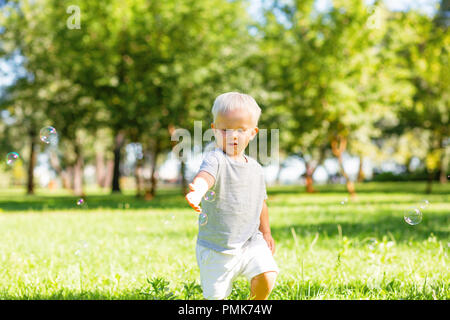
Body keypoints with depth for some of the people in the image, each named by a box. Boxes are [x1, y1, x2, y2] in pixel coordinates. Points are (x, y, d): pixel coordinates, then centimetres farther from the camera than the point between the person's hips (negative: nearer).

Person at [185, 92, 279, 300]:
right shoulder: (215, 160, -15)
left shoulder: (255, 169, 6)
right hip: (216, 246, -4)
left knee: (267, 277, -15)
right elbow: (205, 175, -39)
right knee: (215, 295, 2)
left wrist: (265, 233, 26)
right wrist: (197, 191, -61)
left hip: (250, 242, 4)